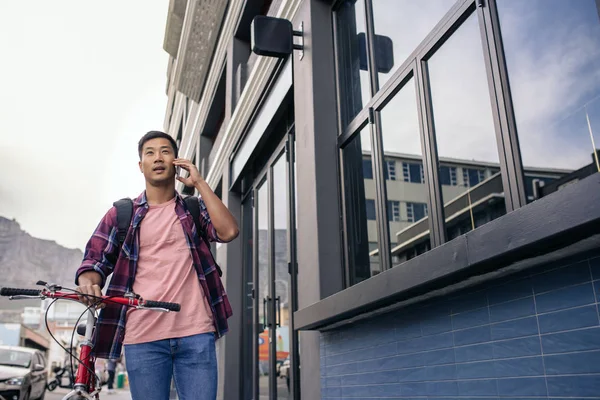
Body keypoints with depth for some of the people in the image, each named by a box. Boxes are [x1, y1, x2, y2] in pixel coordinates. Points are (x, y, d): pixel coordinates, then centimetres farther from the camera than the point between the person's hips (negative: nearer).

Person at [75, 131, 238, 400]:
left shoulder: (195, 208, 11)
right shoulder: (121, 214, 11)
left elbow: (228, 231, -6)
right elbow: (95, 260, 6)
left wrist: (199, 183, -3)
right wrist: (88, 283, -18)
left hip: (196, 333, 0)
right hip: (143, 337, 0)